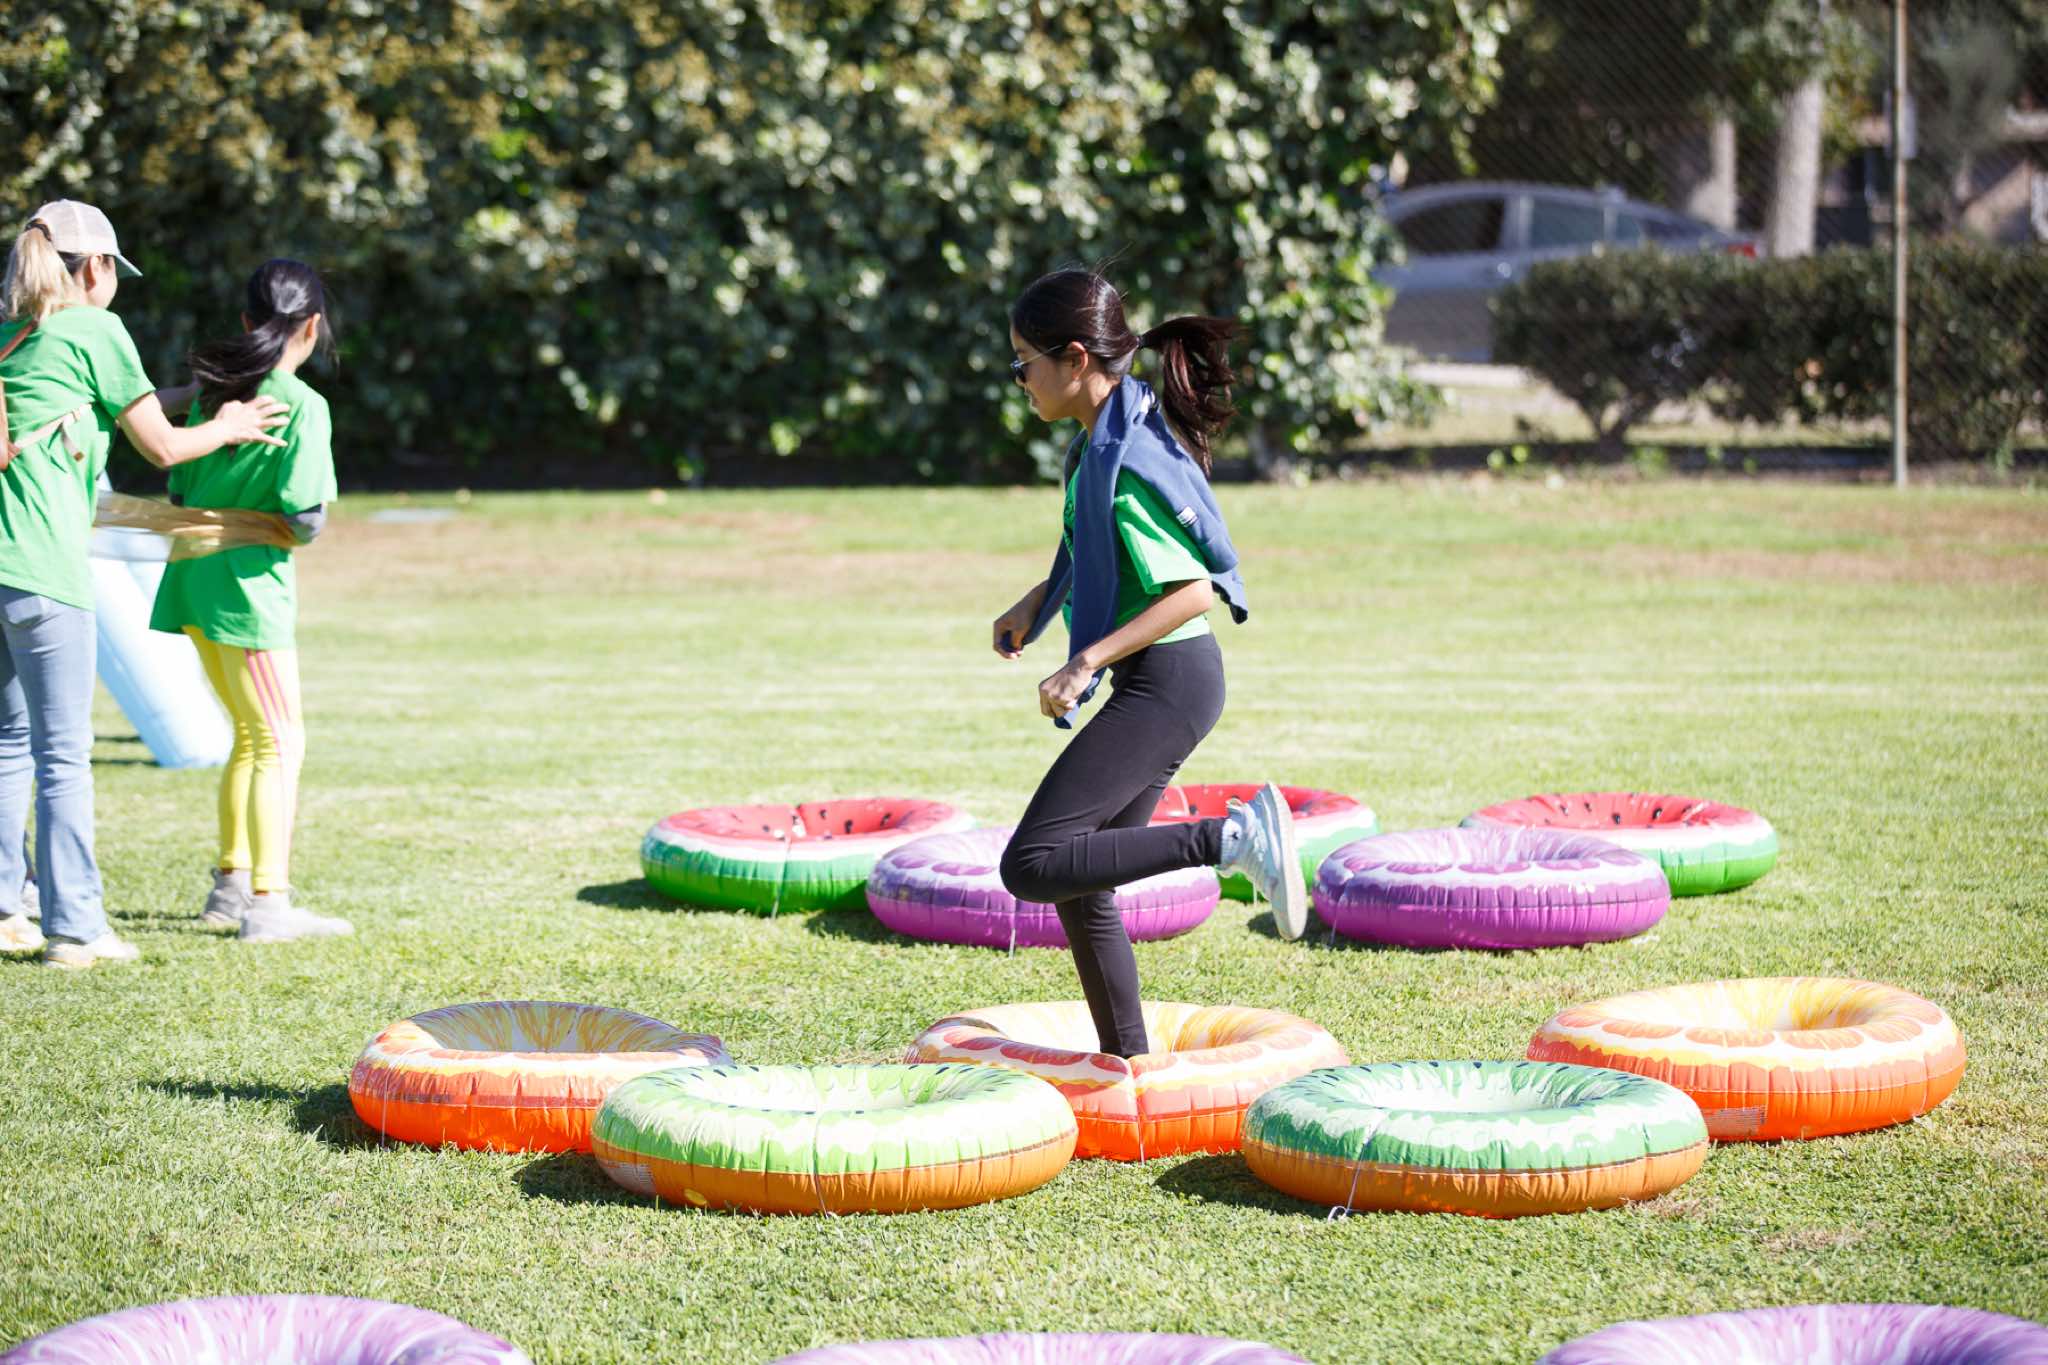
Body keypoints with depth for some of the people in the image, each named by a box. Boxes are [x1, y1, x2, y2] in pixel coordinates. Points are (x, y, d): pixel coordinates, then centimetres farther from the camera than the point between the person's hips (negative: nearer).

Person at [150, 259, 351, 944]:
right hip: (247, 579, -8)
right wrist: (304, 525, 2)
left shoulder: (213, 388, 7)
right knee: (281, 740, -5)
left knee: (251, 734, 19)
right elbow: (304, 519, -17)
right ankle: (268, 904, -11)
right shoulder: (303, 406, -14)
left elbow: (179, 489, 12)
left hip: (193, 574, 8)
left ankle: (231, 883, 24)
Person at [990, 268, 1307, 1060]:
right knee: (1080, 888, 15)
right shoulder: (1107, 433, 8)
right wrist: (1036, 605, 25)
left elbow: (1193, 590, -24)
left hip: (1165, 685, -10)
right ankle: (1127, 1064, 23)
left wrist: (1086, 663, -25)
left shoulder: (1126, 462, -20)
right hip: (1156, 685, 10)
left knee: (1033, 865, -18)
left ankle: (1235, 837, -20)